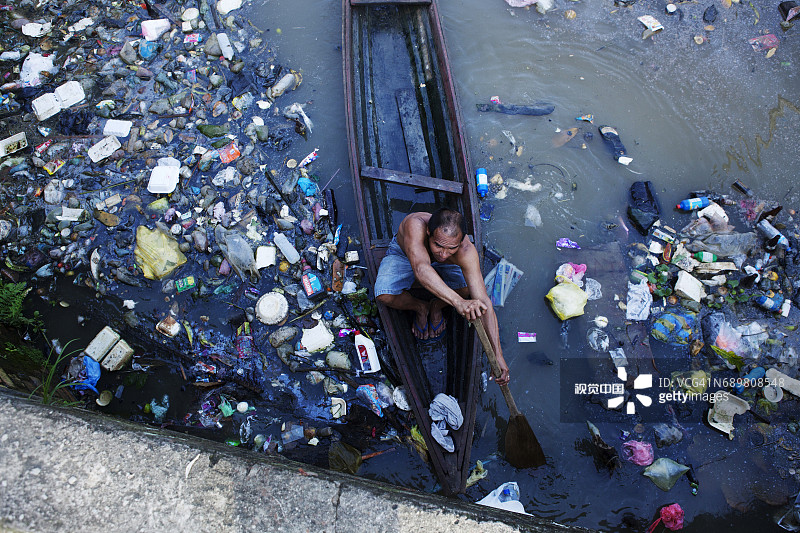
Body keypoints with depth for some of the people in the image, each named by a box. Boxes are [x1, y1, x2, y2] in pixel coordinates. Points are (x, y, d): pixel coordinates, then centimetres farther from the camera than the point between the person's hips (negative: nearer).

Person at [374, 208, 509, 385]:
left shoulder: (466, 251, -38)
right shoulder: (415, 224, -45)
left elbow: (484, 302, -38)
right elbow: (421, 269, -62)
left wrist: (498, 355, -43)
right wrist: (457, 302, -76)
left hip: (443, 265, 1)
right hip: (403, 253, -1)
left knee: (468, 289, -26)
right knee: (384, 295, -28)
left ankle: (437, 305, 6)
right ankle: (420, 307, 4)